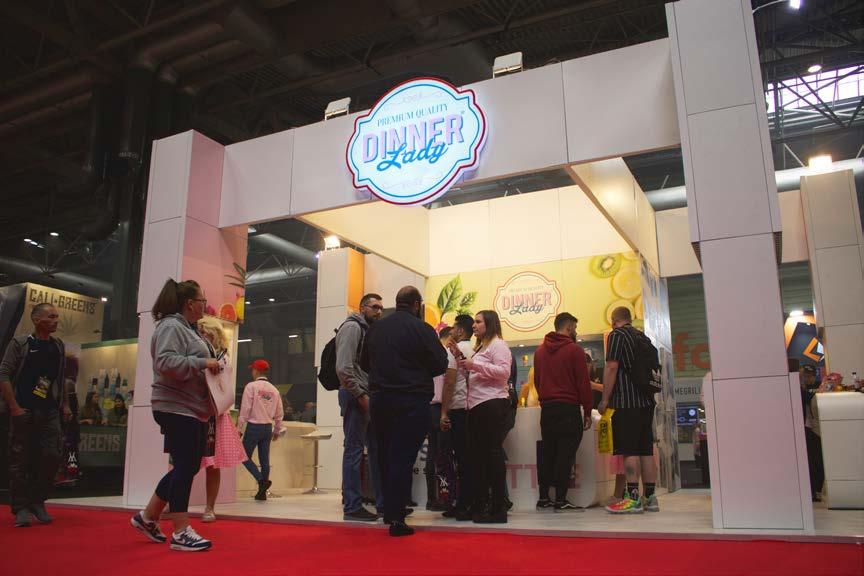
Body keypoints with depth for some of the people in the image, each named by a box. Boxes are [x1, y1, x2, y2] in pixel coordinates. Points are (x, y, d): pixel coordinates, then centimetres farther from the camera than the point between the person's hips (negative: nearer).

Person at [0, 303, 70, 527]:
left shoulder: (58, 346, 12)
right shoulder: (20, 343, -2)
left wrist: (64, 405, 13)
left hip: (49, 412, 4)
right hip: (24, 411, -4)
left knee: (51, 456, -3)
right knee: (21, 460, 0)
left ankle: (38, 503, 12)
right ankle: (21, 509, 9)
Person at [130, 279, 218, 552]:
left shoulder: (187, 329, 19)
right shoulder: (171, 327, -11)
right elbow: (166, 362, -25)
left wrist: (210, 366, 14)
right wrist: (202, 362, -24)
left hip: (194, 410, 10)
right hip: (177, 408, -10)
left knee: (189, 467, 14)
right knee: (185, 467, -6)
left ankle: (147, 517, 26)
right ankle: (181, 532, 3)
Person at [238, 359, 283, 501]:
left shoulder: (251, 386, -8)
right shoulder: (274, 390, 7)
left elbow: (245, 409, -12)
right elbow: (279, 413, 11)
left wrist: (239, 427, -5)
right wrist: (276, 430, 22)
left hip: (253, 426, -5)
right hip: (268, 427, 5)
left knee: (245, 456, 5)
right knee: (264, 459, 9)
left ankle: (262, 480, -13)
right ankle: (262, 492, 11)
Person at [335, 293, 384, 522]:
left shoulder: (369, 331, 20)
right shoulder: (352, 327, -7)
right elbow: (343, 368, -17)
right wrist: (360, 395, -17)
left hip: (368, 396, 9)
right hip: (355, 397, -9)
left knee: (377, 449, 10)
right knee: (354, 450, -4)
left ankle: (383, 503, 17)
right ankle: (352, 507, 3)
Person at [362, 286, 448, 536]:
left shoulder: (376, 328, 7)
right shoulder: (421, 329, -9)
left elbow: (364, 363, 15)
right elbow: (440, 365, -5)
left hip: (379, 400, 5)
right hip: (411, 401, -5)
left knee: (385, 456, 17)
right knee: (403, 457, -2)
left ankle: (389, 509, 28)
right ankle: (396, 518, -2)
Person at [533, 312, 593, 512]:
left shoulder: (540, 351, 12)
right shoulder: (574, 350, -6)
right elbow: (583, 383, -7)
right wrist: (587, 412, -3)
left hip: (546, 408, 6)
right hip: (569, 408, -6)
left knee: (547, 453, 11)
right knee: (565, 454, -3)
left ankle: (543, 498, 13)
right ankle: (561, 500, -4)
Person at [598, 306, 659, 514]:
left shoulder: (617, 335, -5)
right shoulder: (643, 337, 19)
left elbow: (612, 367, -13)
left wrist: (604, 399, -11)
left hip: (626, 401, -8)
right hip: (646, 400, 8)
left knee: (629, 450, -9)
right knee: (646, 450, 8)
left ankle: (632, 498, -11)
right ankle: (650, 498, 10)